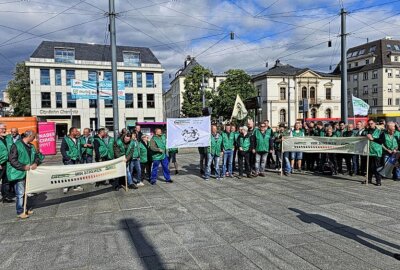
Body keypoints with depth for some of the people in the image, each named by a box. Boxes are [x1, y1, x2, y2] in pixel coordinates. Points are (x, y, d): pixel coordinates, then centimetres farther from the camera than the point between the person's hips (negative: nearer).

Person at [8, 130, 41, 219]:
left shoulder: (31, 146, 11)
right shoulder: (16, 145, -11)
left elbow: (37, 156, 14)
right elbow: (12, 160, -14)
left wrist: (36, 163, -7)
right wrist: (23, 167, -20)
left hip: (28, 173, 7)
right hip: (19, 173, -7)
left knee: (25, 192, 16)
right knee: (20, 193, -3)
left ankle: (25, 209, 27)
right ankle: (20, 212, 7)